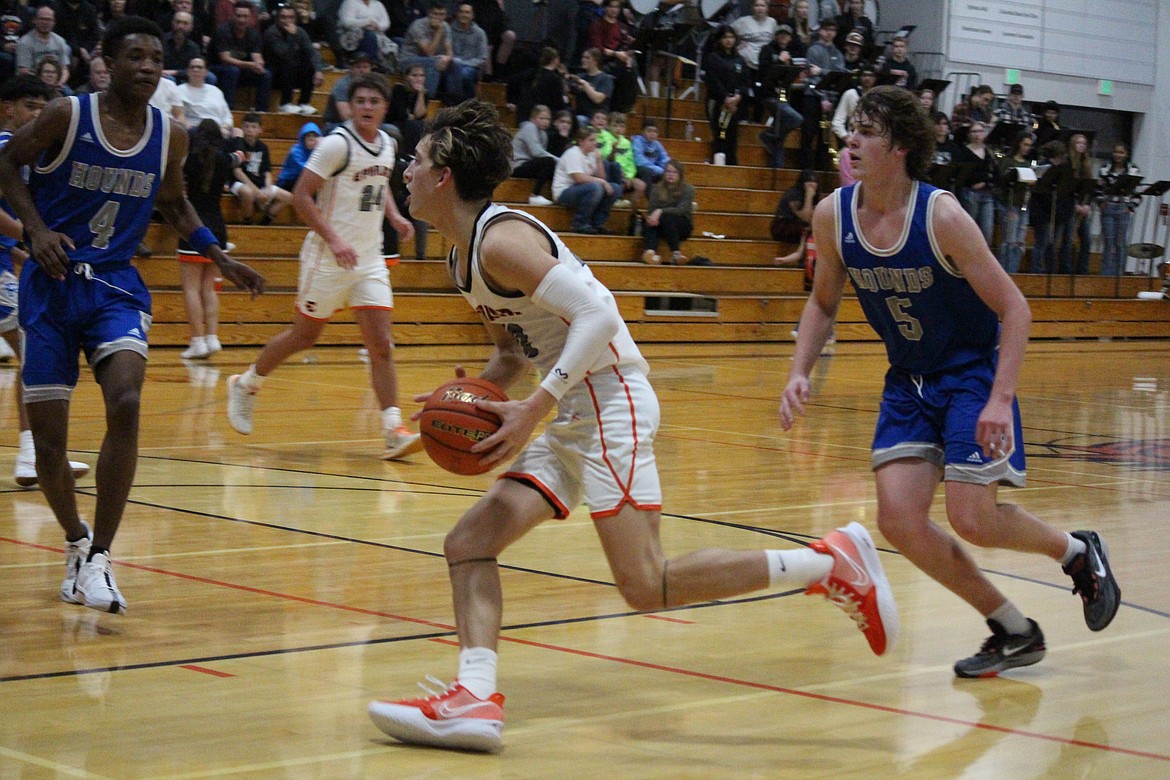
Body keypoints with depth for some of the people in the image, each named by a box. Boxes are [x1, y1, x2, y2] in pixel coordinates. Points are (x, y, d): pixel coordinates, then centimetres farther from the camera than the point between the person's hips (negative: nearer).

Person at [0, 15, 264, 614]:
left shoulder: (170, 136, 1)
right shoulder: (66, 116, -10)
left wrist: (222, 260, 10)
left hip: (115, 285, 2)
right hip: (52, 282, -1)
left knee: (125, 404, -24)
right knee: (48, 439, 0)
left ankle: (99, 558, -18)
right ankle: (76, 543, 28)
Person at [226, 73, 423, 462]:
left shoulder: (388, 145, 8)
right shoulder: (337, 143, -14)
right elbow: (301, 196, -16)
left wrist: (394, 216, 9)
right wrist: (333, 240, -24)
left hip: (370, 258, 5)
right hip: (329, 257, -5)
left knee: (380, 344, -5)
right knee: (305, 335, 9)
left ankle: (394, 430, -10)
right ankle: (245, 385, 32)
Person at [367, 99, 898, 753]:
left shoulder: (500, 239, -15)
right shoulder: (464, 255, 15)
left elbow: (598, 314, -25)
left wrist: (534, 408, -27)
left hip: (610, 401, -10)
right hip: (575, 420, 10)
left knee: (646, 586, -15)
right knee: (467, 544, 5)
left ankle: (832, 563, -8)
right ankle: (476, 698, -4)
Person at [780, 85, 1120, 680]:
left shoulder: (941, 216, -23)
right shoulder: (833, 216, -8)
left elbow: (1013, 307, -19)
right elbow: (823, 303, 9)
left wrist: (1001, 400, -28)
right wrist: (799, 373, -7)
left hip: (974, 370, -5)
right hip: (908, 379, 5)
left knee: (971, 520, -13)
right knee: (899, 520, -9)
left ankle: (1078, 552, 21)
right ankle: (1014, 631, 9)